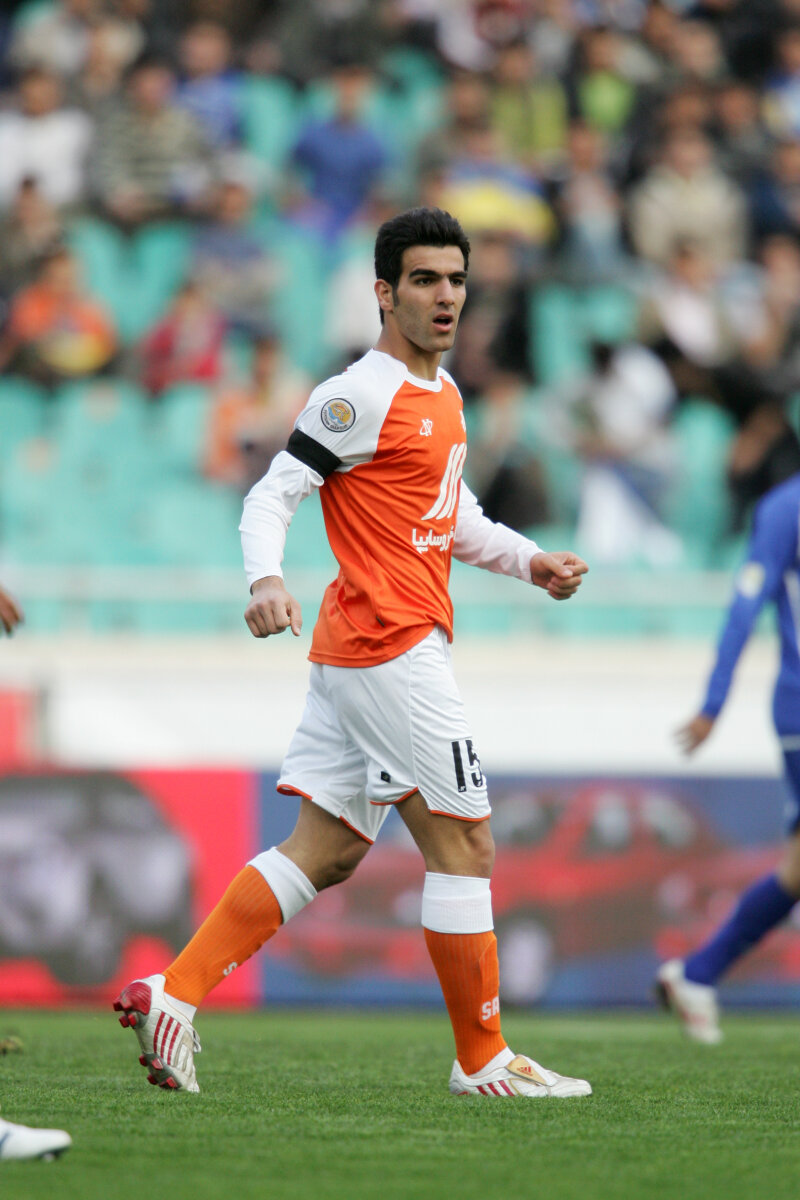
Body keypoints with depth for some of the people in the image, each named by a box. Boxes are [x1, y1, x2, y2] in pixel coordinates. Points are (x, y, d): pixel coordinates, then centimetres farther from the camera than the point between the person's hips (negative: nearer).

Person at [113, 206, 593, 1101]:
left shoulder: (444, 394, 19)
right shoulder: (359, 396, -10)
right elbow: (273, 493, -13)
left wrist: (531, 561, 17)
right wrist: (265, 578, -30)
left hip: (357, 655, 9)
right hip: (389, 645, -9)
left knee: (323, 852, 6)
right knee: (463, 843, -5)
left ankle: (173, 994, 4)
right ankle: (482, 1061, 1)